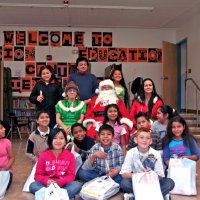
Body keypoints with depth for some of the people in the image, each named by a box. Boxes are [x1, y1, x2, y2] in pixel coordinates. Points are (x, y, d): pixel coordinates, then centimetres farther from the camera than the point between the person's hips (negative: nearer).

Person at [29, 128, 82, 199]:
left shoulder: (70, 156, -1)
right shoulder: (44, 156, -1)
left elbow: (71, 175, -3)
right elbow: (38, 175, -1)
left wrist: (59, 182, -20)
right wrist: (47, 181, -22)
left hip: (63, 185, 0)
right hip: (48, 185, 1)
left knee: (77, 185, -26)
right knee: (33, 186, -27)